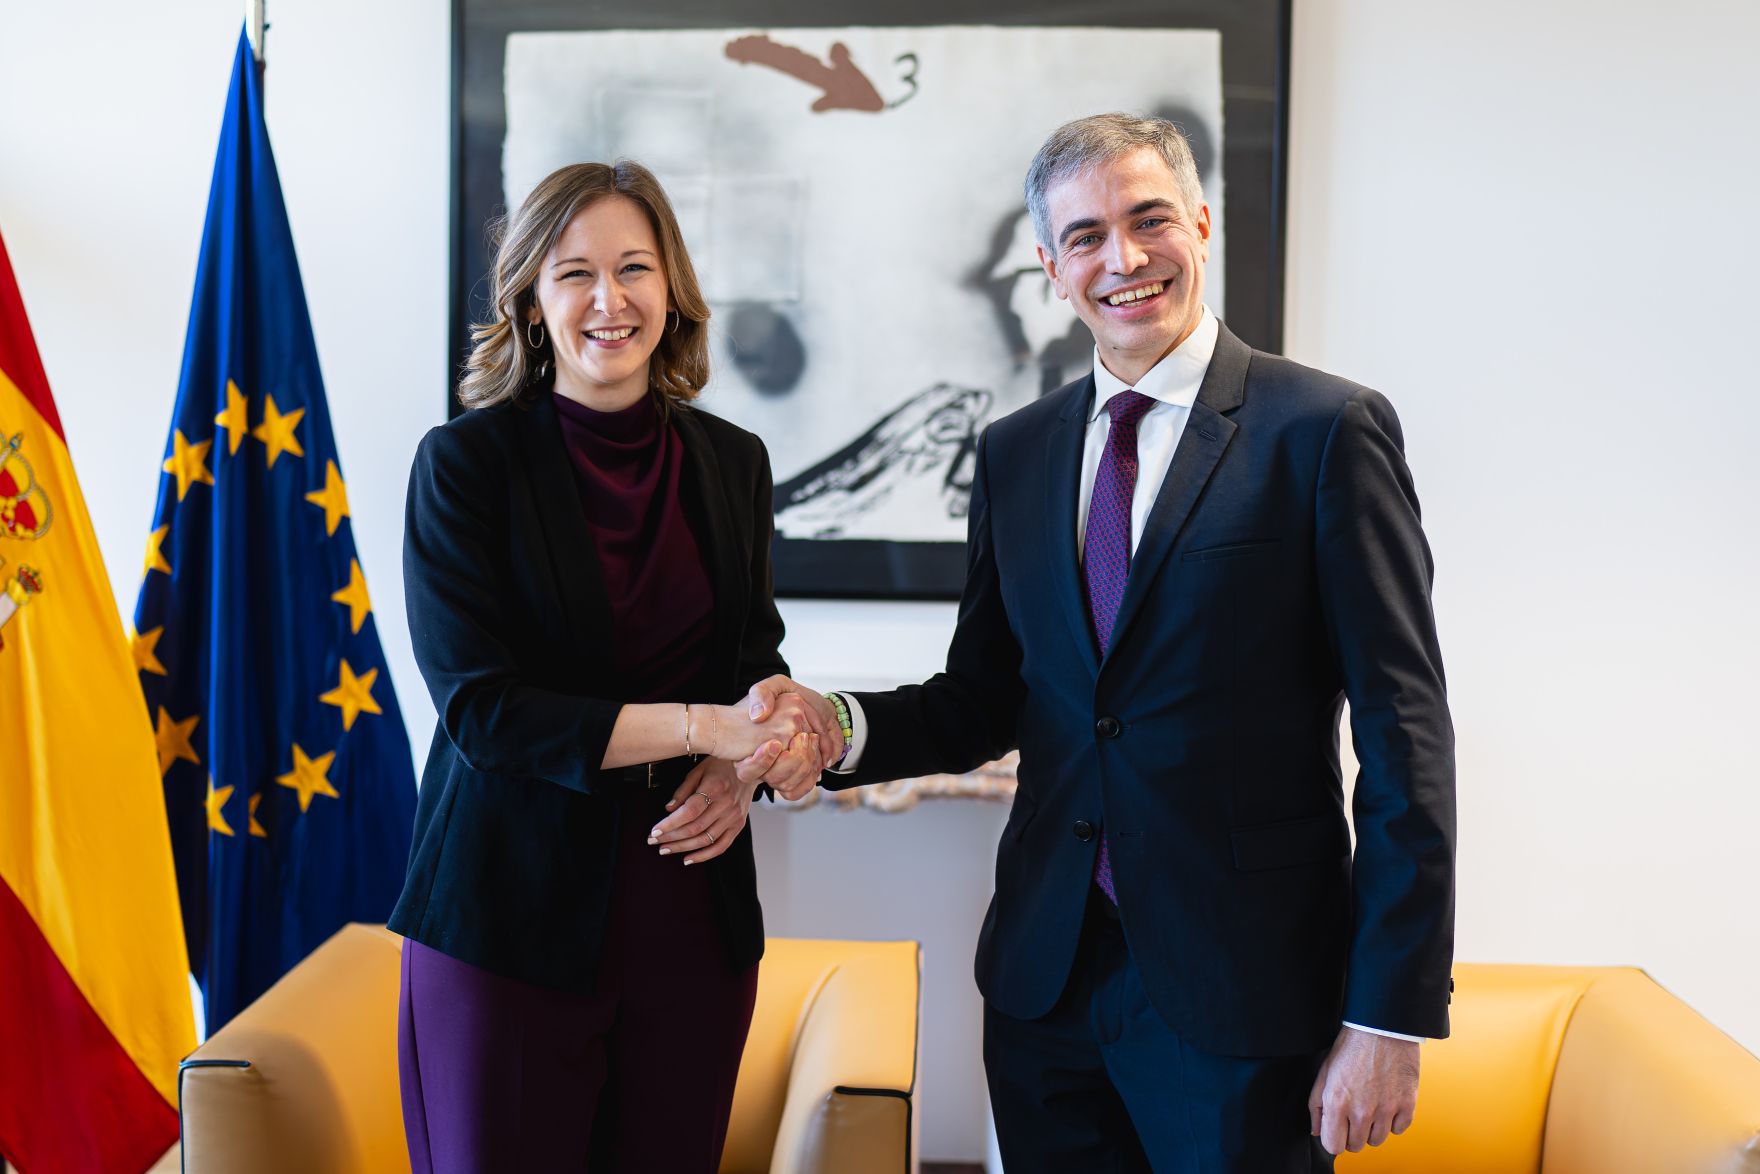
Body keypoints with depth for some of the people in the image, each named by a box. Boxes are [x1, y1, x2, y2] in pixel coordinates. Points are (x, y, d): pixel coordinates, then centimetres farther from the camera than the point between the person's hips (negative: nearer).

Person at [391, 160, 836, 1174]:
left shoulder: (733, 462, 6)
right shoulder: (468, 461, -7)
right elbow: (480, 707, -13)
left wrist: (743, 767, -11)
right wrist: (700, 726, -22)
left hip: (692, 912, 4)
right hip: (512, 912, -3)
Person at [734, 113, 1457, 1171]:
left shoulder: (1328, 429, -7)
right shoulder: (1015, 454, 8)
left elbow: (1406, 738, -9)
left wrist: (1391, 1019, -12)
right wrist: (839, 724, -8)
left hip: (1239, 999, -4)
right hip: (1047, 983, 5)